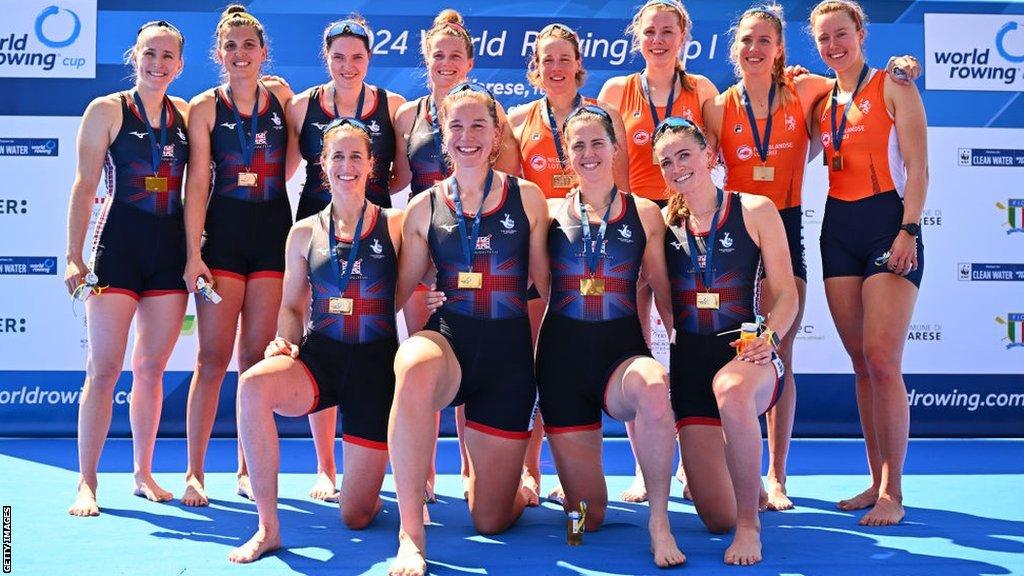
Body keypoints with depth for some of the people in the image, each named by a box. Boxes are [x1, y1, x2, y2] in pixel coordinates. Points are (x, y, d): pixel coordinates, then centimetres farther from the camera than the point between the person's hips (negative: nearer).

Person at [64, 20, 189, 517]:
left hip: (170, 250, 3)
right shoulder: (107, 110, 1)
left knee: (151, 368, 8)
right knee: (103, 370, -5)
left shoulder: (187, 114, 10)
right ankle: (86, 481, 3)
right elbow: (84, 186, -2)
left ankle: (143, 473, 19)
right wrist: (74, 256, -8)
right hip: (118, 245, -3)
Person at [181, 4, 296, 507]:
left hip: (273, 233, 2)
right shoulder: (206, 107, 2)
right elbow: (197, 183, -4)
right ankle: (194, 472, 5)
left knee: (257, 357, 4)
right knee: (213, 359, -3)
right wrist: (193, 253, -9)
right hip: (223, 234, -2)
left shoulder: (282, 99, 8)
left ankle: (248, 470, 13)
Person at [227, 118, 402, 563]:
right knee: (253, 386, -36)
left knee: (356, 516, 0)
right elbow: (291, 306, 13)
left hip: (376, 363, -1)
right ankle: (267, 527, -23)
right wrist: (284, 341, -7)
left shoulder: (395, 226, 1)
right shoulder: (305, 233, 8)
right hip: (319, 357, 2)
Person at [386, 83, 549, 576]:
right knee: (415, 367, -43)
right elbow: (398, 291, 8)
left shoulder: (527, 198, 3)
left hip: (509, 351, 0)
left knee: (491, 521, 4)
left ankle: (520, 484, 46)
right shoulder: (424, 208, 5)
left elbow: (547, 285, 5)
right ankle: (410, 535, -31)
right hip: (449, 338, 0)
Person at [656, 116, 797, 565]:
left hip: (745, 357, -2)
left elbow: (786, 293, 0)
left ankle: (750, 523, -23)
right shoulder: (664, 222, 8)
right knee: (717, 519, -5)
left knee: (731, 390, -43)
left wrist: (769, 336, -18)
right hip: (688, 362, 3)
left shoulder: (755, 210, 2)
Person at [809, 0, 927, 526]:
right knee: (861, 364, 6)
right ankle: (876, 481, 14)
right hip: (838, 229, 5)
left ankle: (893, 493, -5)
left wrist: (908, 230, -16)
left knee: (882, 361, -12)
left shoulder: (892, 88, -1)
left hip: (887, 223, -5)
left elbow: (916, 168, -6)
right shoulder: (822, 102, 14)